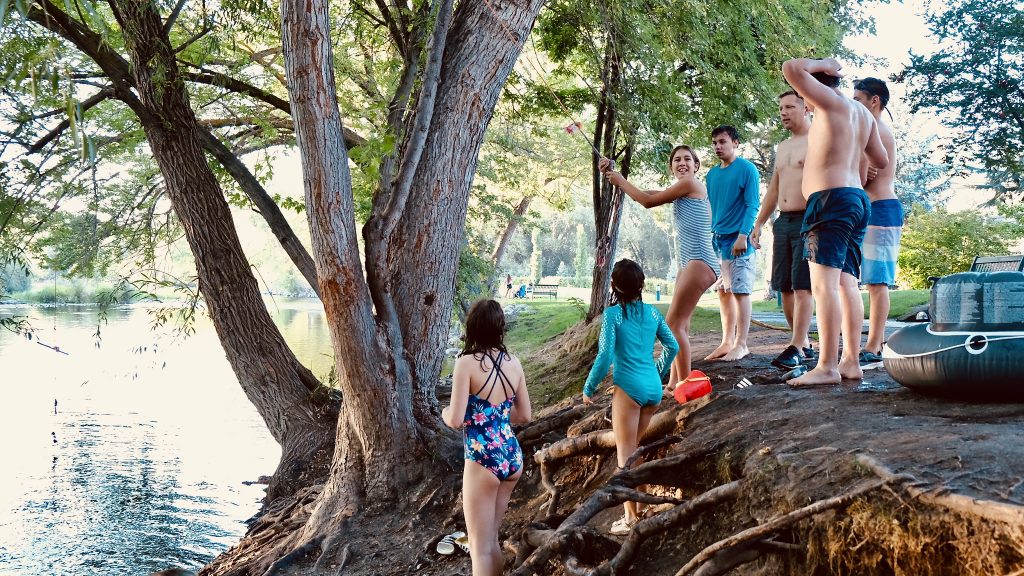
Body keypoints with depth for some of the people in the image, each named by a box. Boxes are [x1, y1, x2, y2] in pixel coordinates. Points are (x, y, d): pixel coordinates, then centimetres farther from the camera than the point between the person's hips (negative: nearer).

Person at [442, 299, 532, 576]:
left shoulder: (467, 363, -14)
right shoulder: (514, 363, 2)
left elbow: (456, 419, -16)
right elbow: (524, 415, 10)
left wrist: (445, 412, 6)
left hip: (483, 461, -6)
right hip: (512, 457, 6)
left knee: (480, 548, 6)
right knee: (491, 538, 23)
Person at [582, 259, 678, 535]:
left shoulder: (612, 314, -8)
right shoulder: (653, 312, 8)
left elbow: (605, 355, -13)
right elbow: (672, 346, 12)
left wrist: (589, 388, -2)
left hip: (629, 388, -6)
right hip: (654, 388, 6)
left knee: (625, 456, 1)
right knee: (633, 448, 20)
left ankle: (631, 519, 0)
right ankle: (633, 508, 25)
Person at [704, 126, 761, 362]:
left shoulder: (747, 169, -5)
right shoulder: (712, 174, 14)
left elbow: (752, 205, -11)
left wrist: (742, 236, -19)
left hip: (738, 240, -7)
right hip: (717, 239, 7)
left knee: (740, 291, -5)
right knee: (723, 292, 9)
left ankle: (741, 344, -1)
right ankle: (727, 342, 15)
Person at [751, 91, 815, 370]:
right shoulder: (782, 148, 21)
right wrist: (758, 224, 21)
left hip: (807, 221, -8)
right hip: (783, 221, 8)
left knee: (802, 286, -12)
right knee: (784, 287, 6)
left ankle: (796, 348, -14)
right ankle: (804, 343, 14)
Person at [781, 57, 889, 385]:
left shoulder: (831, 101, -4)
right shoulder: (863, 113, 21)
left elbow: (791, 68, -13)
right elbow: (881, 161, 28)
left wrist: (821, 65, 4)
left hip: (831, 198, -10)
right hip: (857, 200, 10)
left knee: (824, 284, -15)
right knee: (846, 284, 7)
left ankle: (826, 367, -20)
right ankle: (851, 361, 6)